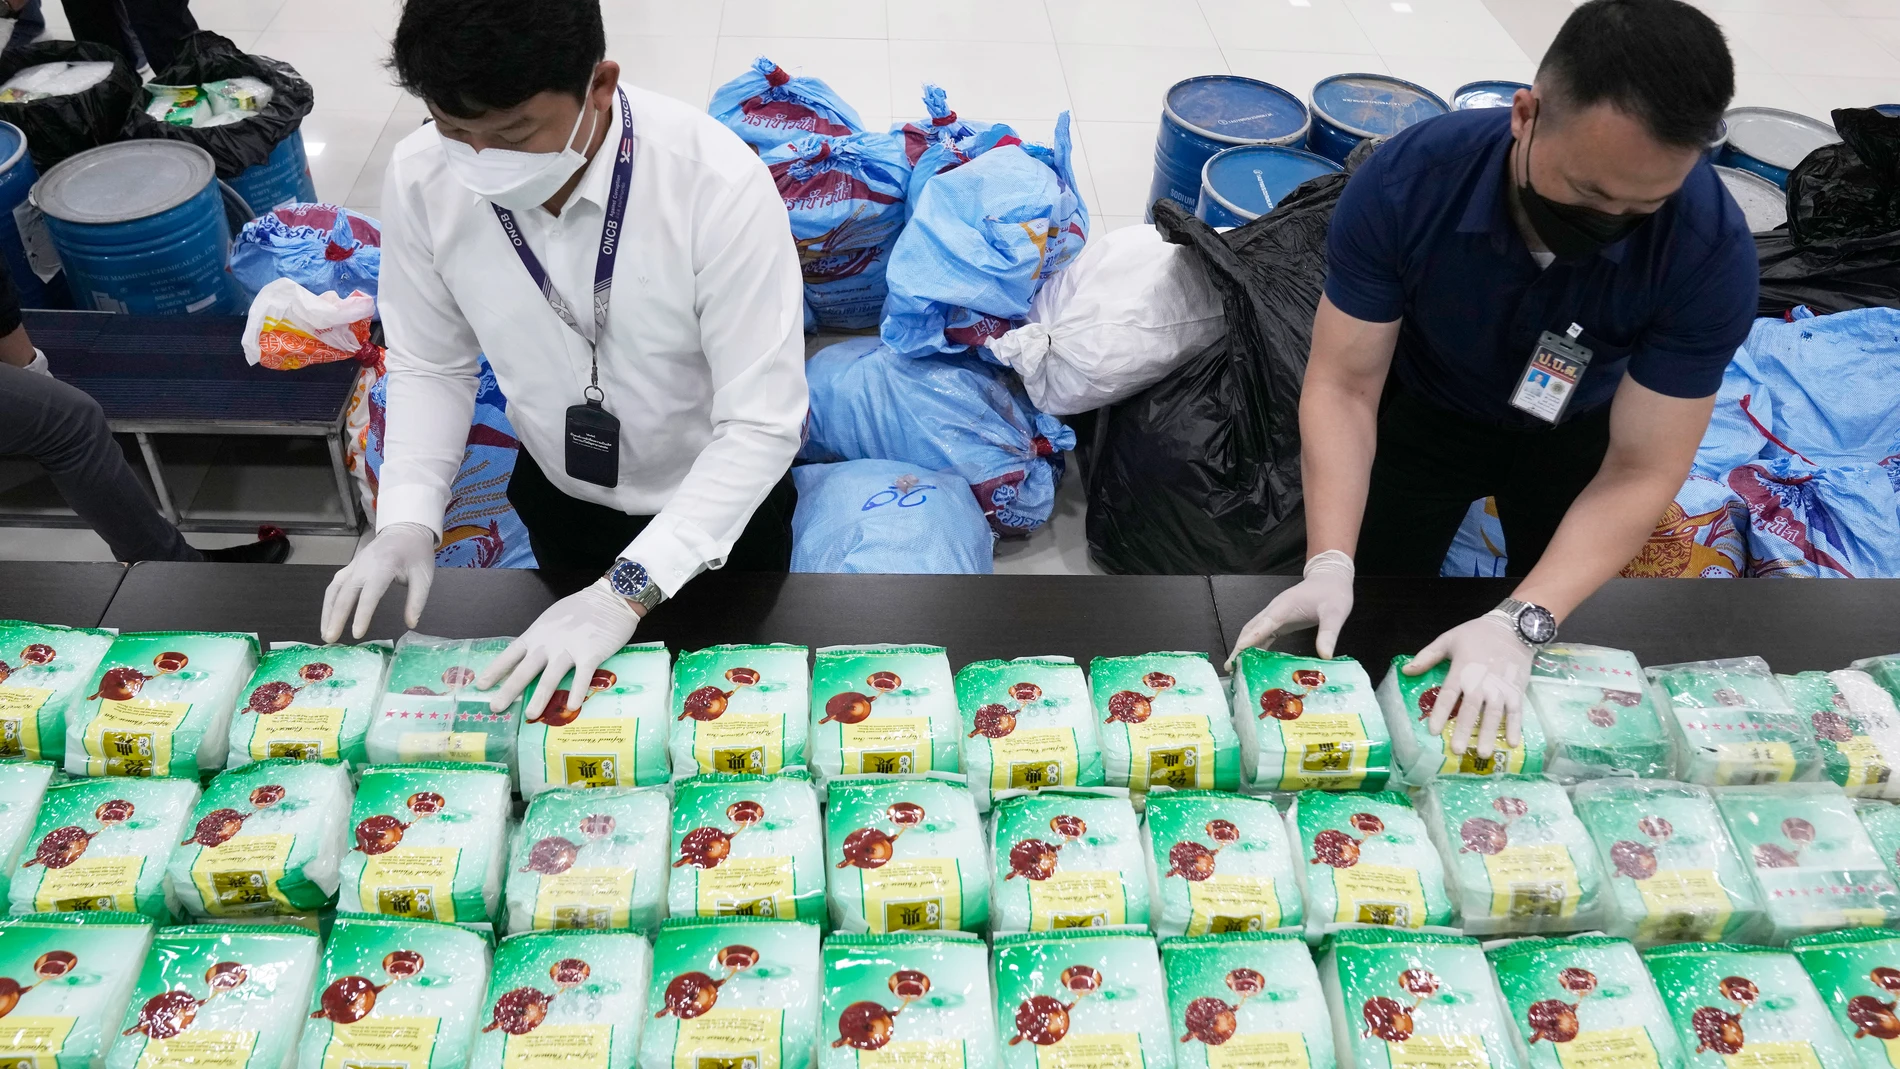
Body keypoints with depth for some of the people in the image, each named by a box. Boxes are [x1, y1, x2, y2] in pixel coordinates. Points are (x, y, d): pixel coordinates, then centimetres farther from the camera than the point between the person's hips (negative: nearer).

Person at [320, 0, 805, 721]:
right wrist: (406, 521, -22)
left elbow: (761, 426, -32)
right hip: (558, 495, 3)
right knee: (566, 689, 28)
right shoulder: (420, 181, -22)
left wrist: (625, 592, -38)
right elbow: (429, 364, -7)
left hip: (719, 500, -3)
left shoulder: (720, 185, -35)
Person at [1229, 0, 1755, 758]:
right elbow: (1344, 385, -28)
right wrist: (1330, 564, -40)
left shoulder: (1711, 249, -34)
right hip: (1424, 406, 0)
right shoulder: (1407, 180, -35)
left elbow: (1640, 473, -30)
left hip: (1576, 430, 1)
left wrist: (1520, 624, -43)